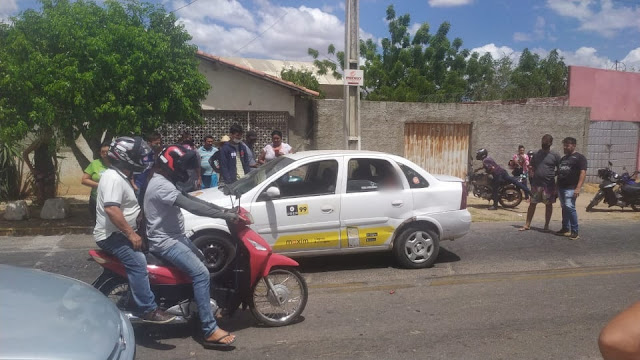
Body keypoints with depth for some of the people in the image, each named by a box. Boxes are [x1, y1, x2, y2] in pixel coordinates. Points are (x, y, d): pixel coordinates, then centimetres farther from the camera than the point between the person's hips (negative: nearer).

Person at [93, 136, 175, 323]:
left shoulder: (121, 176, 13)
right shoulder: (113, 178, -21)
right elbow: (111, 209, -33)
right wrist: (131, 234, -30)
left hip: (121, 232, 11)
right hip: (111, 235, -11)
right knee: (138, 262, -27)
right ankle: (148, 310, -25)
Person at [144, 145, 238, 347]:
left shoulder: (164, 182, 14)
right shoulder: (161, 185, -21)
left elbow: (191, 199, 11)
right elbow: (191, 206, -30)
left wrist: (223, 209, 1)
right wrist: (225, 215, -30)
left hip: (175, 237, 11)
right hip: (165, 242, -11)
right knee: (201, 274, -21)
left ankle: (207, 306, 29)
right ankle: (210, 331, -21)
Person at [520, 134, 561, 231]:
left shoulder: (555, 155, -2)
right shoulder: (536, 154, 8)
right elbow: (531, 167, 18)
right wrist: (530, 173, -4)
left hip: (549, 184, -2)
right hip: (536, 183, 3)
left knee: (548, 204, 7)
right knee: (532, 203, 5)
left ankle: (546, 225, 18)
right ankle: (527, 224, 10)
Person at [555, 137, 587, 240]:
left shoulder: (579, 157, -2)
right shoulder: (563, 158, 21)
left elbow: (583, 173, -11)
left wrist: (578, 188, -21)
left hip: (571, 188, -8)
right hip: (561, 187, 8)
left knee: (569, 207, -17)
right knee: (564, 208, 11)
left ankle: (575, 231, -12)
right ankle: (565, 229, 18)